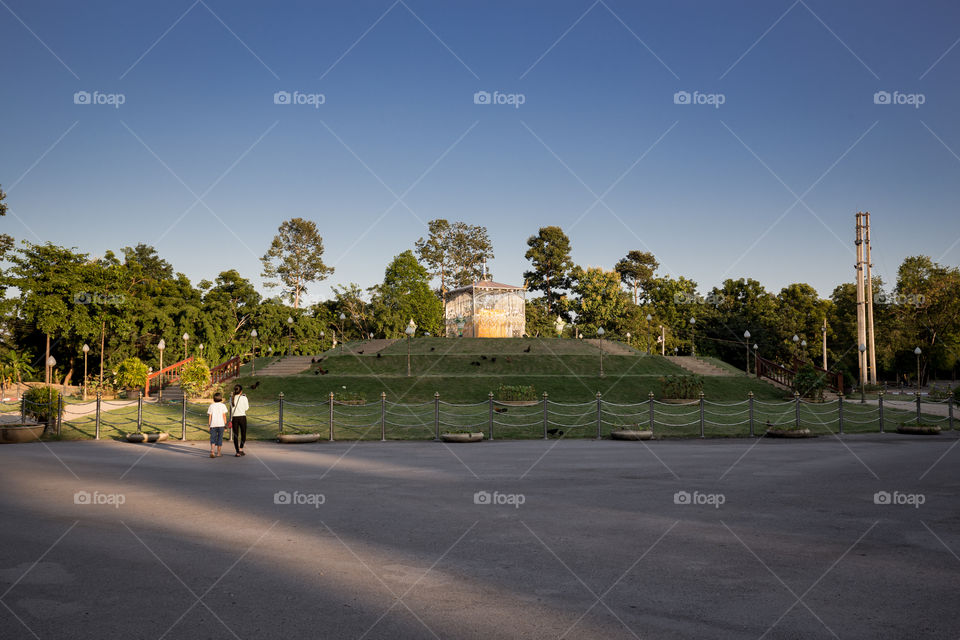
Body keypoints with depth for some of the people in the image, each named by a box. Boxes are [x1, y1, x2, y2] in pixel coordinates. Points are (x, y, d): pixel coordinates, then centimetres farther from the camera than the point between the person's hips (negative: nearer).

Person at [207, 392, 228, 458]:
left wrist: (209, 424, 10)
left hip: (213, 425, 1)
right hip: (221, 424, -1)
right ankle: (218, 453, 15)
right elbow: (224, 415, -3)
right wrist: (225, 423, 4)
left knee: (213, 438, 2)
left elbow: (209, 416, 3)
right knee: (220, 438, 9)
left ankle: (212, 451, -20)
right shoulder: (223, 405, 0)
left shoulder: (211, 406, 4)